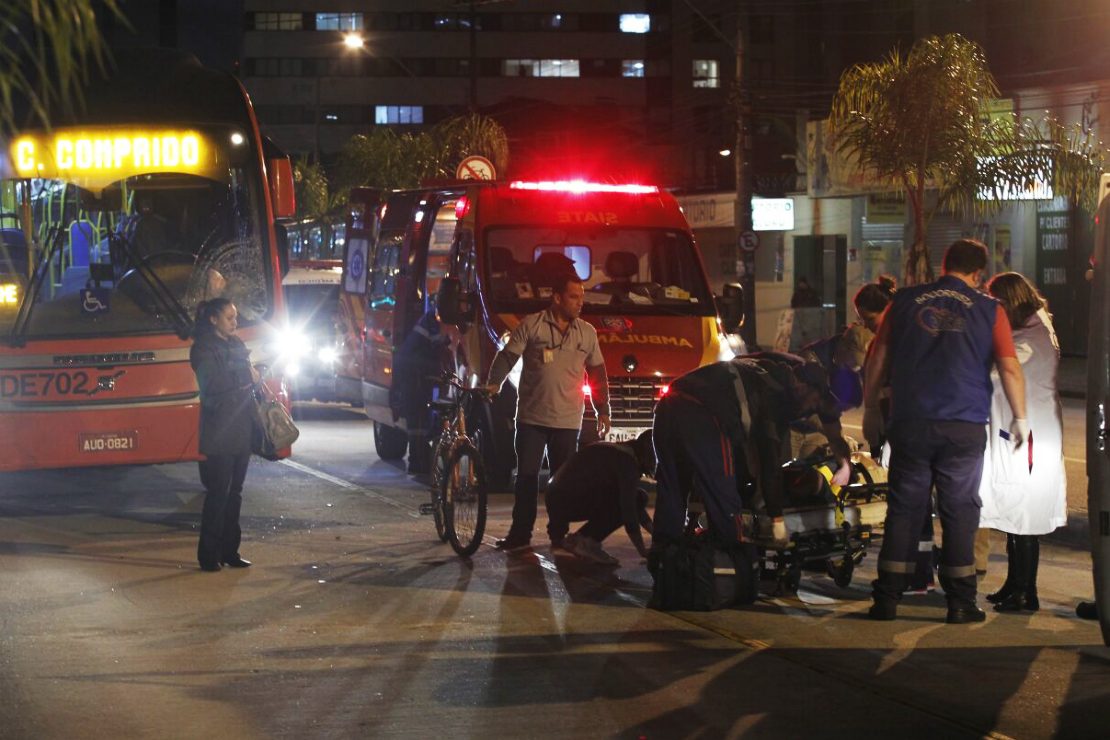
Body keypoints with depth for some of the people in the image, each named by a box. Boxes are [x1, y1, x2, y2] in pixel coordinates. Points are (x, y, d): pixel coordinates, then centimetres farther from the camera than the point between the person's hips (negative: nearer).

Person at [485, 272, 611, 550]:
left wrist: (603, 411, 13)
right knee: (526, 476, 1)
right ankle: (520, 533, 7)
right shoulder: (531, 325, -2)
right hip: (531, 418, -2)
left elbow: (597, 374, 16)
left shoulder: (587, 333, 10)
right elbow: (507, 356, -4)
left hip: (568, 422, 2)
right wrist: (494, 384, -19)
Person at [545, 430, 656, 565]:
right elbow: (629, 507, -18)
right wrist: (642, 551, -13)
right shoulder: (627, 459, -13)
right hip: (565, 500, -10)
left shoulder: (621, 452, 17)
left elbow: (635, 504, 25)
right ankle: (587, 544, -8)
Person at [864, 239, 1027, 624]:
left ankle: (887, 598, 5)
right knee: (960, 510, 5)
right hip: (965, 428, -1)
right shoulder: (988, 310, 2)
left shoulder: (905, 301, 6)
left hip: (910, 424, 2)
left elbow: (877, 361, 9)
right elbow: (1010, 368, -2)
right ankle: (960, 602, 5)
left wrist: (871, 409, 18)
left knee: (904, 509, 6)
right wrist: (1020, 418, 9)